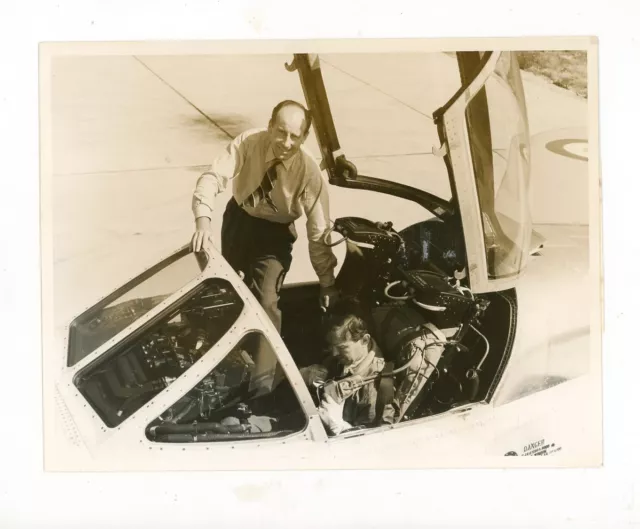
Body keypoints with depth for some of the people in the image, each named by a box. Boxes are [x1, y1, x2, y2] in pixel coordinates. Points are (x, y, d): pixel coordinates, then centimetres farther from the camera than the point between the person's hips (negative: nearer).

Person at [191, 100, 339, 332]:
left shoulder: (309, 172, -27)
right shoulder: (248, 142, -25)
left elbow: (319, 231, -22)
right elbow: (214, 176, -29)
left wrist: (327, 282, -16)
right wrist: (203, 220, -47)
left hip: (276, 231, -2)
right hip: (238, 217, 3)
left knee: (265, 301, -12)